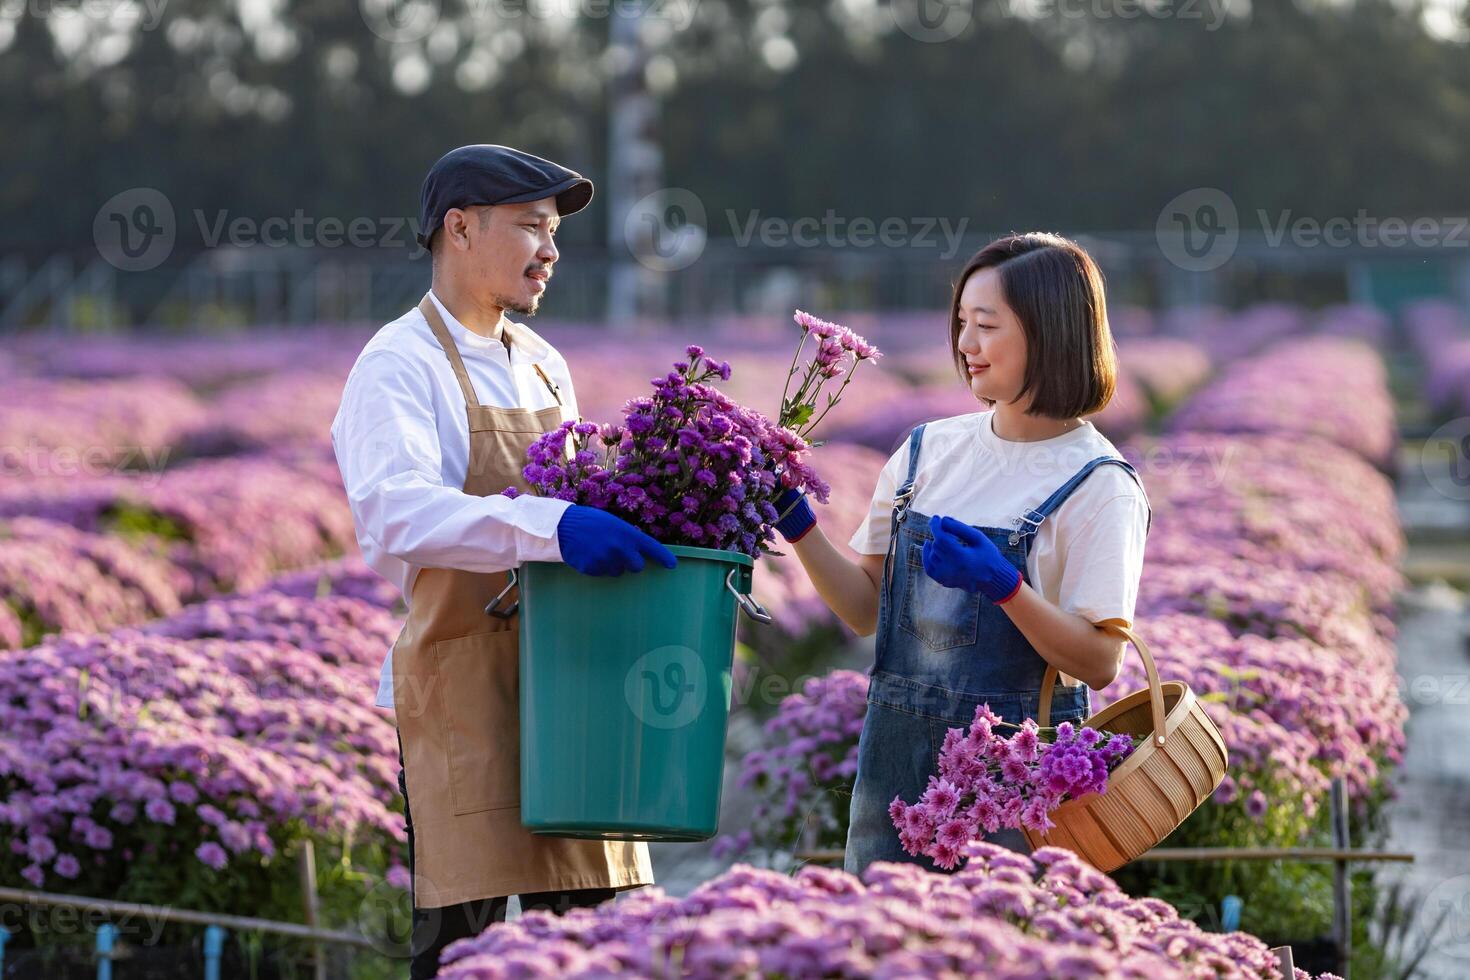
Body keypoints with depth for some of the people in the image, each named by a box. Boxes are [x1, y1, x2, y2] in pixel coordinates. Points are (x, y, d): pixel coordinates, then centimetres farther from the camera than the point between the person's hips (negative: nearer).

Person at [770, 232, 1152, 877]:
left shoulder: (1096, 485, -8)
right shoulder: (929, 451, 7)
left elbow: (1099, 664, -13)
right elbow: (866, 609, 11)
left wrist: (1003, 585, -25)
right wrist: (797, 526, -1)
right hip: (896, 758, 5)